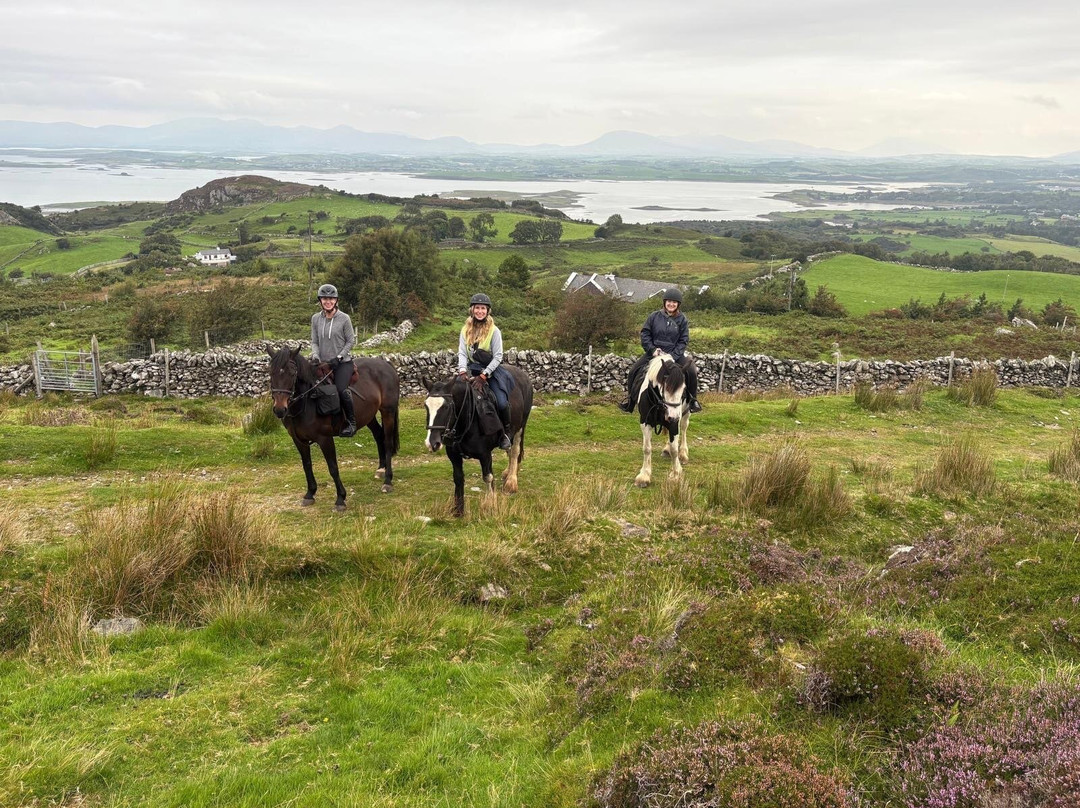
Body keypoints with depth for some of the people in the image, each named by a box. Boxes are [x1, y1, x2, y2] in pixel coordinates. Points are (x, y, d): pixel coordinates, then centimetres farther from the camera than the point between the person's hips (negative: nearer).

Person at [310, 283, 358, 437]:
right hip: (323, 363, 4)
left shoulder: (344, 318, -5)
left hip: (343, 362, -4)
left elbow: (351, 341, -1)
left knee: (341, 389, -25)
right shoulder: (315, 318, 5)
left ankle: (352, 422, -8)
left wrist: (339, 357, -12)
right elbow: (314, 341, 8)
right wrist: (315, 355, -12)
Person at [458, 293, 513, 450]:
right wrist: (462, 371, -19)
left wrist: (484, 376, -19)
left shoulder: (494, 331, -7)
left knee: (502, 403, -20)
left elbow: (498, 357, -10)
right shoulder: (466, 330, 5)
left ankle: (506, 433, 6)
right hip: (472, 368, 4)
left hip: (491, 369, -4)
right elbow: (462, 353, 0)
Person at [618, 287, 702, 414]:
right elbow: (645, 334, 3)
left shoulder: (682, 320, 1)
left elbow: (683, 341, -1)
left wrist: (673, 356, -14)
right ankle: (630, 400, 7)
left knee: (691, 371, -23)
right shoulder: (655, 316, 1)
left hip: (675, 354, -1)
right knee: (634, 370, -12)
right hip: (654, 353, 1)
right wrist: (652, 349, -11)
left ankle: (692, 400, -2)